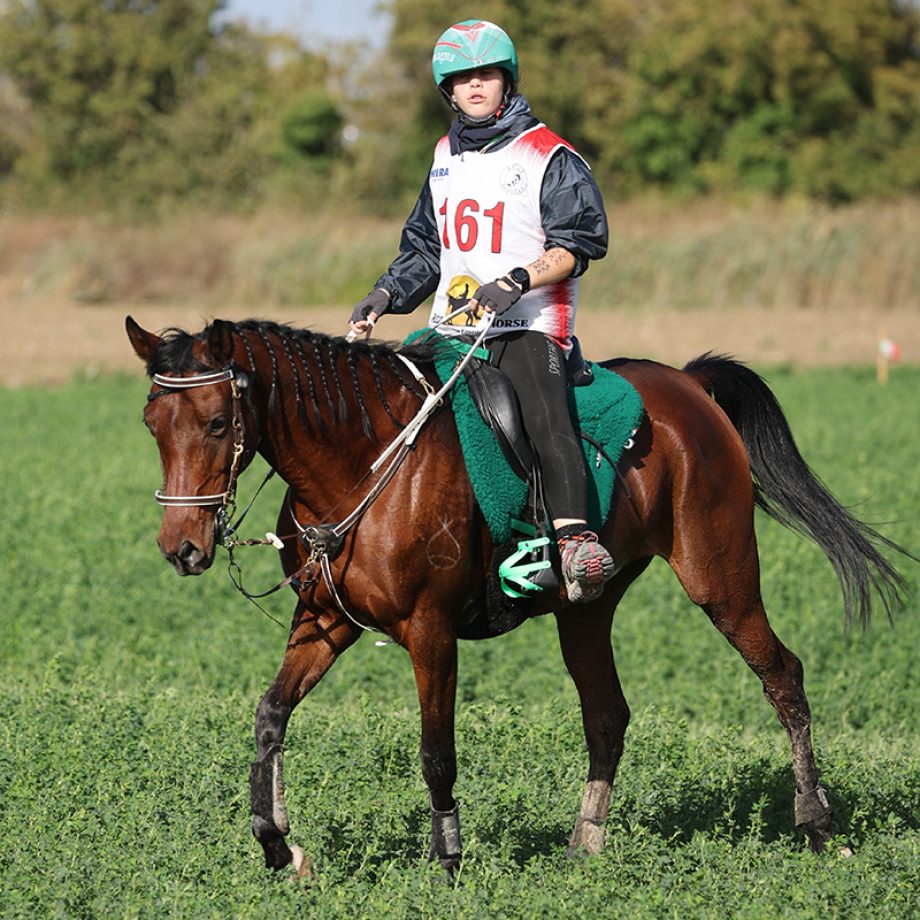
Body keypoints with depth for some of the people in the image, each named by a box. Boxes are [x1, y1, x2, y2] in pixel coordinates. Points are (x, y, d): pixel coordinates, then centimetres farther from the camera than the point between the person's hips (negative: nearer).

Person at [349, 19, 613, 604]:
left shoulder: (549, 157, -2)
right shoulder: (446, 157, 18)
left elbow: (574, 247, -9)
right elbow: (424, 248, 26)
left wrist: (517, 281, -25)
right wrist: (386, 296, 8)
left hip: (527, 329, -7)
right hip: (451, 332, 7)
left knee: (541, 412, -33)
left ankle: (576, 539, -46)